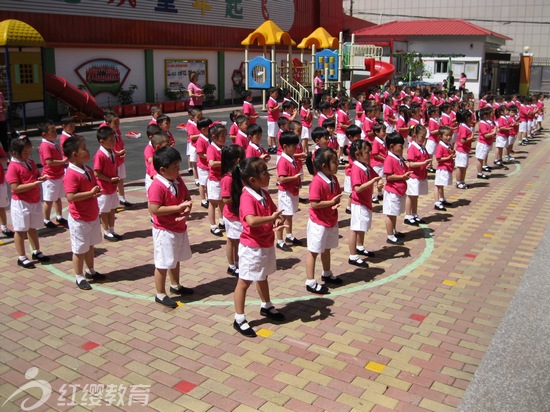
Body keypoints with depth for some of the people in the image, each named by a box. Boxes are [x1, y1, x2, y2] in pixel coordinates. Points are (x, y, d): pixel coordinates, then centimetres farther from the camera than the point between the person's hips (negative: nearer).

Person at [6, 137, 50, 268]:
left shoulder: (31, 163, 7)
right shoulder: (13, 167, -16)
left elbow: (36, 176, 21)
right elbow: (16, 188, -22)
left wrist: (42, 178, -3)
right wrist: (35, 183, -25)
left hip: (35, 201, 7)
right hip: (21, 203, -7)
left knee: (33, 228, 19)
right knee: (20, 230, 4)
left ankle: (36, 252, 32)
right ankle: (22, 258, 12)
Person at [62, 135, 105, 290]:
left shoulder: (88, 170, 5)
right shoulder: (71, 175, -24)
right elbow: (71, 196, -32)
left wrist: (97, 192, -2)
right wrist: (91, 193, -27)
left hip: (93, 216, 8)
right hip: (80, 219, -8)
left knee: (90, 245, 22)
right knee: (79, 249, 6)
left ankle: (90, 271, 38)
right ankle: (79, 277, 21)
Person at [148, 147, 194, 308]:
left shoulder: (178, 180, 1)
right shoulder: (157, 186, -24)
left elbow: (187, 196, 9)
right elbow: (154, 209, -29)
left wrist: (187, 208, -14)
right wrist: (178, 208, -27)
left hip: (180, 228, 9)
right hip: (165, 231, -9)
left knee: (176, 259, 24)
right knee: (163, 263, 3)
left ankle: (175, 285, 43)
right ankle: (160, 294, 17)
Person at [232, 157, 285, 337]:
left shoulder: (264, 193, 2)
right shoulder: (247, 197, -25)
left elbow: (274, 211, 7)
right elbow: (251, 220, -40)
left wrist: (277, 221, -14)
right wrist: (272, 218, -35)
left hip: (267, 244, 9)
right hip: (252, 247, -8)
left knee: (263, 277, 26)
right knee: (244, 281, 4)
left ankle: (266, 307, 45)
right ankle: (239, 319, 14)